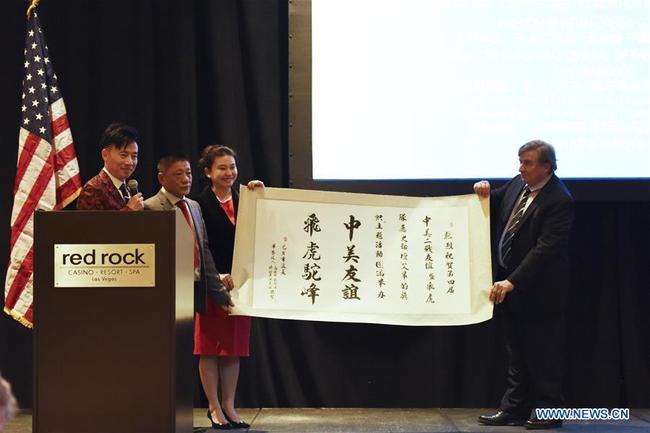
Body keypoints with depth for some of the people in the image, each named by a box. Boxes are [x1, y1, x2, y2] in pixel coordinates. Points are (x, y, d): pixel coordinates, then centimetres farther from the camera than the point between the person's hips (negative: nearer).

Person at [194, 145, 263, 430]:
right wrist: (216, 276, -21)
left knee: (235, 346, 8)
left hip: (238, 282, 5)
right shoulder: (200, 203, -7)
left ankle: (228, 406, 16)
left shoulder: (243, 200, 9)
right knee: (209, 346, 2)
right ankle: (214, 407, 8)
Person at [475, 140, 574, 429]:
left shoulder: (559, 200, -20)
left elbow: (545, 249, -25)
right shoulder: (518, 184, 4)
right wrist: (486, 194, -2)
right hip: (510, 282, 8)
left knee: (543, 353, 2)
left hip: (538, 291, -8)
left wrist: (512, 282, -30)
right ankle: (514, 409, 22)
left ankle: (548, 411, 13)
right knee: (517, 352, 14)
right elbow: (494, 209, 22)